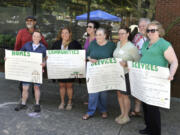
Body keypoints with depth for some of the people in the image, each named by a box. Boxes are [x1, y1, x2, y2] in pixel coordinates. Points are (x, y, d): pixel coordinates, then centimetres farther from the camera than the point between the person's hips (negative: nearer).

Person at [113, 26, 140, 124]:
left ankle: (126, 116, 19)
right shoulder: (118, 44, 7)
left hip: (126, 74, -7)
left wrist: (126, 64, -24)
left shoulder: (131, 47, -15)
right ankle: (122, 113, 30)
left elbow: (138, 61, -13)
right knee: (119, 94, 14)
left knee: (125, 95, 3)